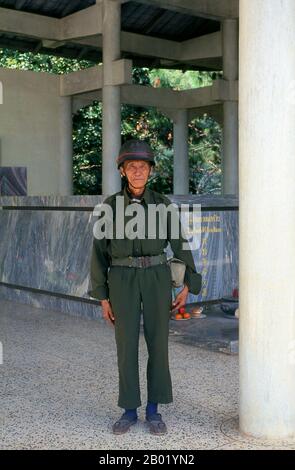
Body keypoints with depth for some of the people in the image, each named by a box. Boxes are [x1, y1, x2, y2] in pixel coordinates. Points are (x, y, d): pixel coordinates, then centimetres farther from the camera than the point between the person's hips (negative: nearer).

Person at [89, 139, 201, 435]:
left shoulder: (162, 204, 2)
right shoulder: (110, 205, 0)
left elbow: (179, 244, 5)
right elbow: (99, 252, 1)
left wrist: (188, 286, -2)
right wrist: (103, 298, -1)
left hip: (156, 278, 1)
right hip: (123, 281, 0)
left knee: (158, 343, 2)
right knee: (126, 345, 2)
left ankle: (153, 410, 17)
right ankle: (130, 410, 18)